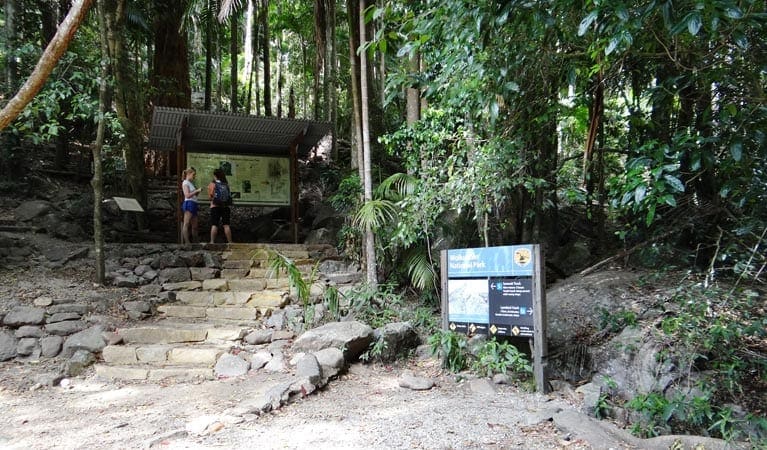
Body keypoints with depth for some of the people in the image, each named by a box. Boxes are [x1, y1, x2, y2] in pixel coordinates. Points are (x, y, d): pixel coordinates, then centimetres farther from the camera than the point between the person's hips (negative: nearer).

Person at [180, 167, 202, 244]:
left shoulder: (191, 183, 25)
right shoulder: (185, 183, -1)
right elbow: (187, 195, -11)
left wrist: (197, 192, 9)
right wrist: (197, 190, -12)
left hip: (193, 204, 9)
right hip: (189, 204, -9)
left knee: (194, 226, 8)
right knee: (186, 224, -12)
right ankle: (187, 242, -17)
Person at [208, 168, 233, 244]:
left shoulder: (212, 184, 0)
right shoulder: (226, 184, 6)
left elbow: (210, 197, -1)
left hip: (215, 206, -2)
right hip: (225, 206, 2)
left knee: (214, 225, -2)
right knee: (226, 225, 3)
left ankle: (212, 242, -7)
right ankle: (230, 242, 1)